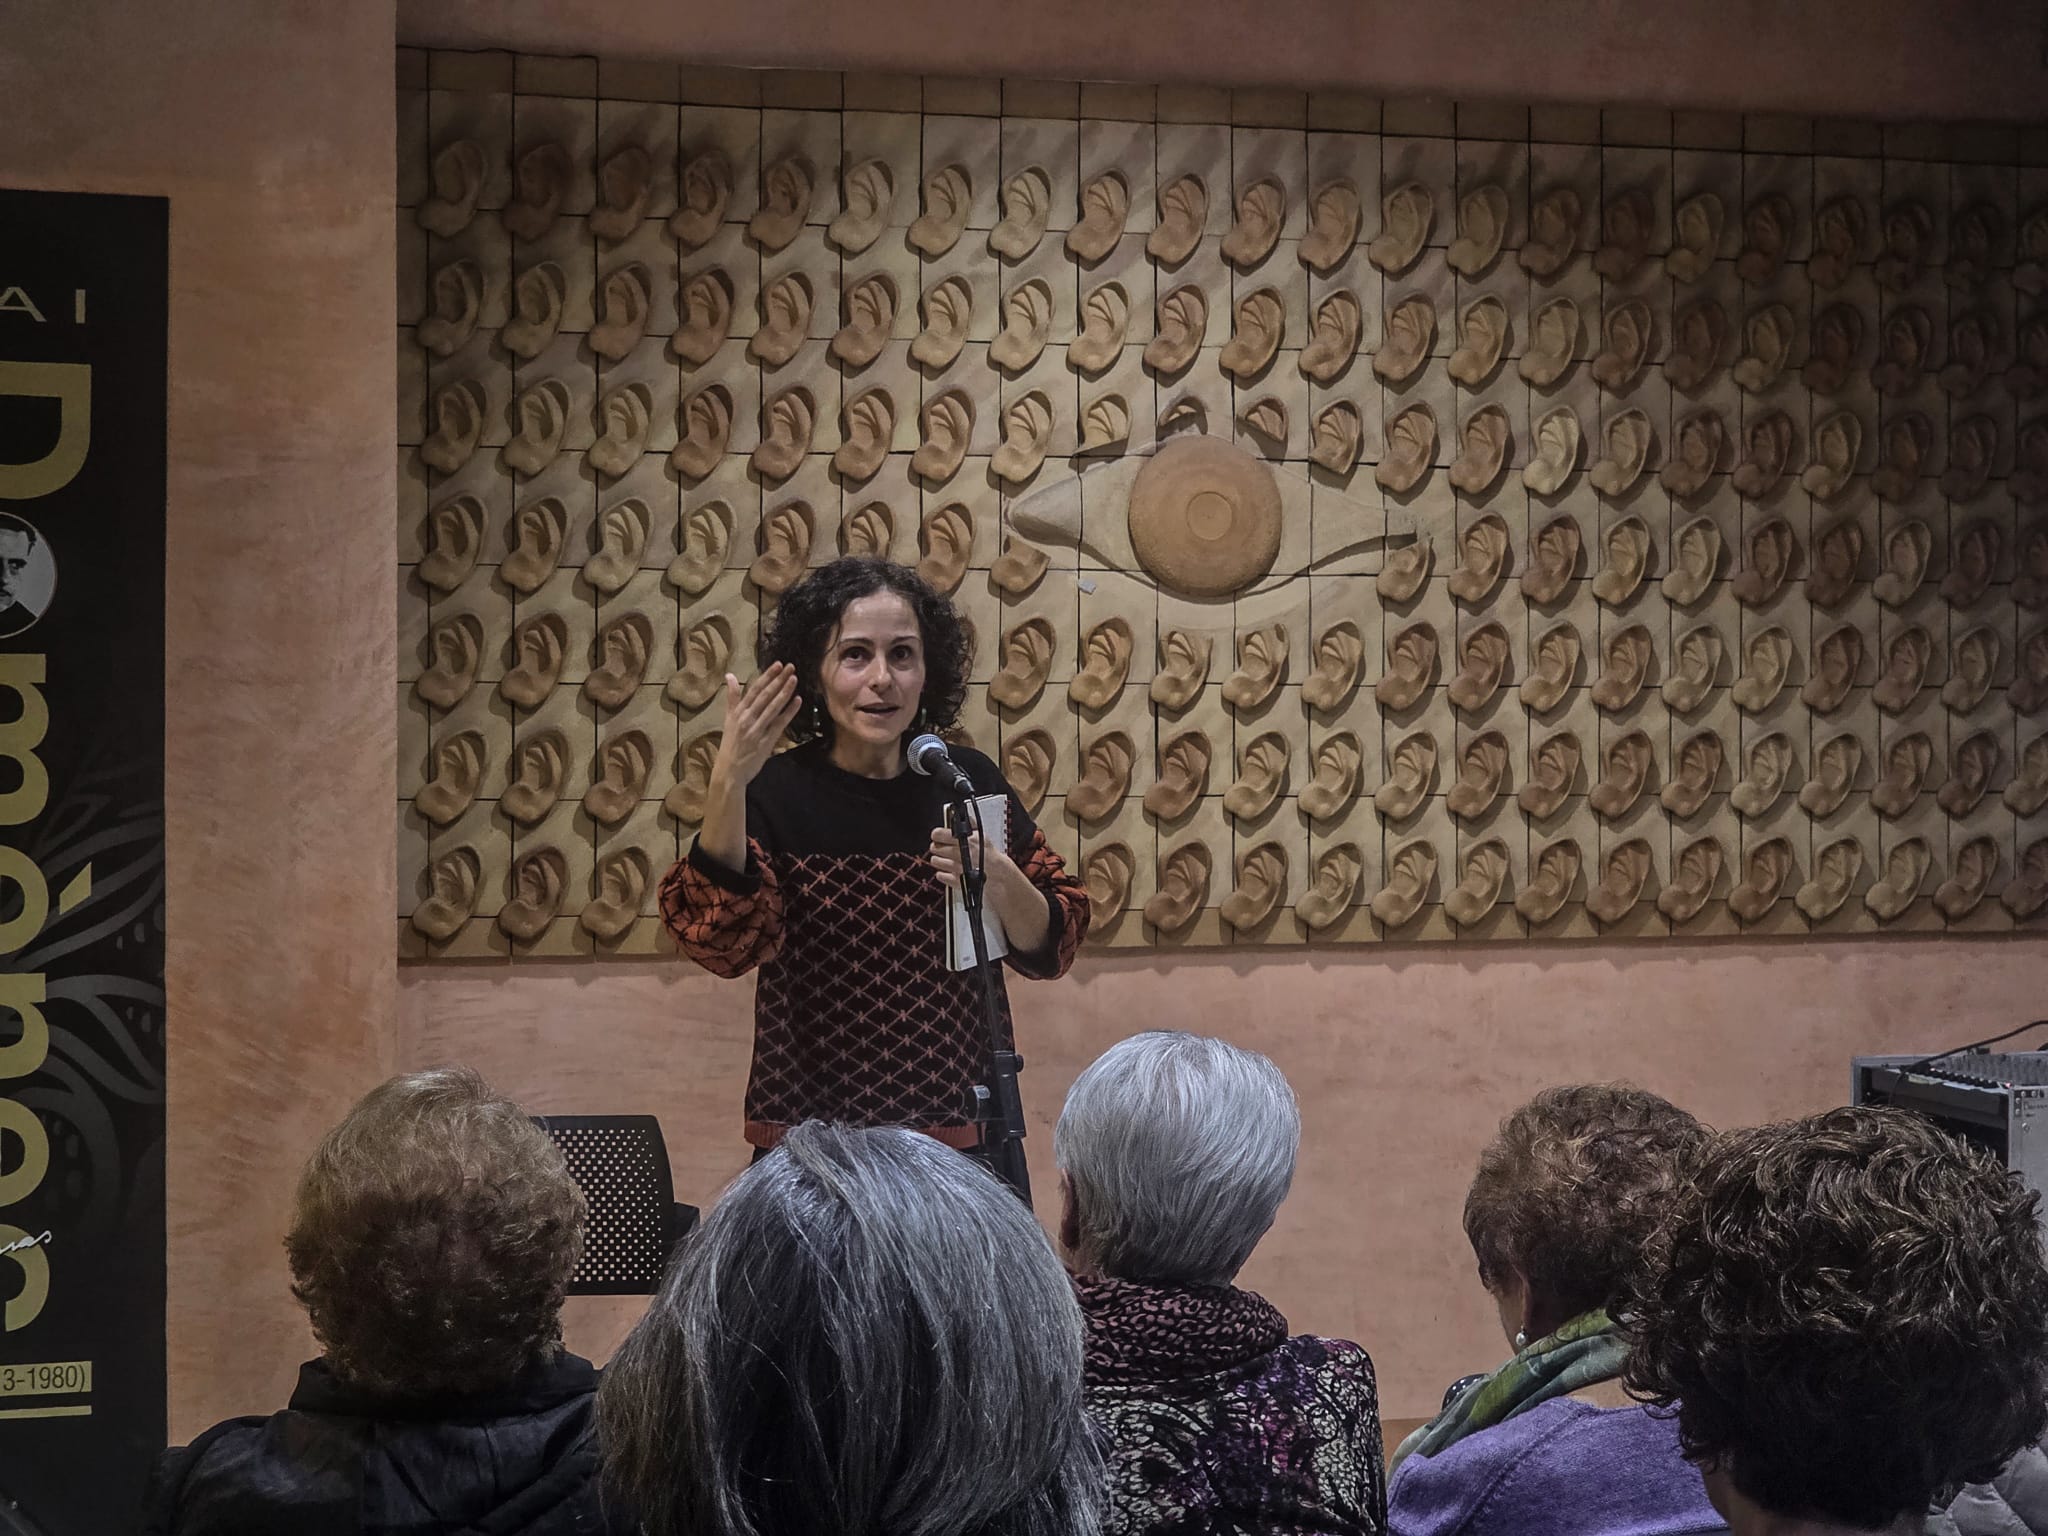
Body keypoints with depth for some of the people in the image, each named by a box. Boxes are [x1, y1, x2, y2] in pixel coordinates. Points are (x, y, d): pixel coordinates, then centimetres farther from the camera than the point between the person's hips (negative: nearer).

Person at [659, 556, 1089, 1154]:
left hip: (964, 1128, 2)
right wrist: (727, 783, -33)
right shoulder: (773, 791, -7)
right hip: (811, 1133, -2)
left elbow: (1048, 948, 1)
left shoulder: (968, 781, 0)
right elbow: (719, 941, -21)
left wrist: (1001, 881, -20)